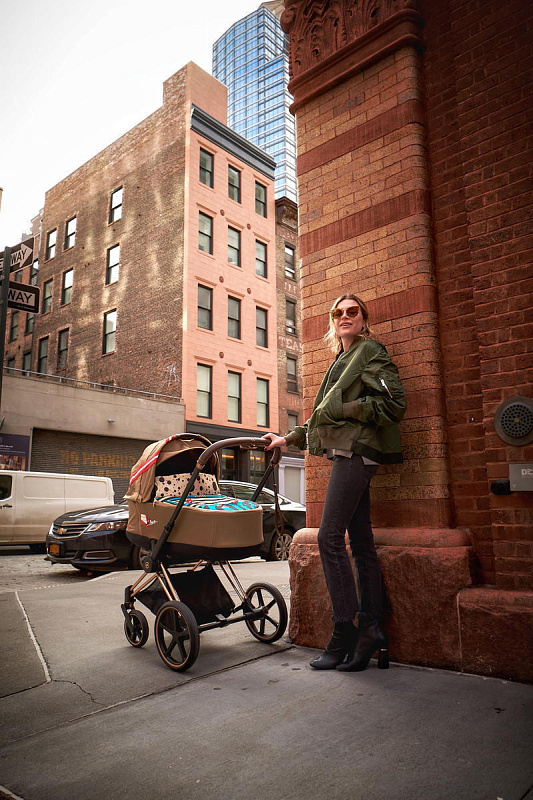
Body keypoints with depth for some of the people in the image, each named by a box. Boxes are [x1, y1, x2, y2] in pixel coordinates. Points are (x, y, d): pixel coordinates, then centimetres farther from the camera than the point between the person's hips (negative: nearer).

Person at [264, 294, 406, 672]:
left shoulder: (370, 351, 0)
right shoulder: (341, 361, 26)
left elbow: (395, 402, -11)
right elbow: (325, 417, 28)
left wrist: (349, 408, -12)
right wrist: (290, 438, 24)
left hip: (357, 451, -9)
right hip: (347, 453, 9)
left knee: (330, 536, -12)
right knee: (361, 544, 6)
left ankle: (345, 633, -5)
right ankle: (372, 633, 11)